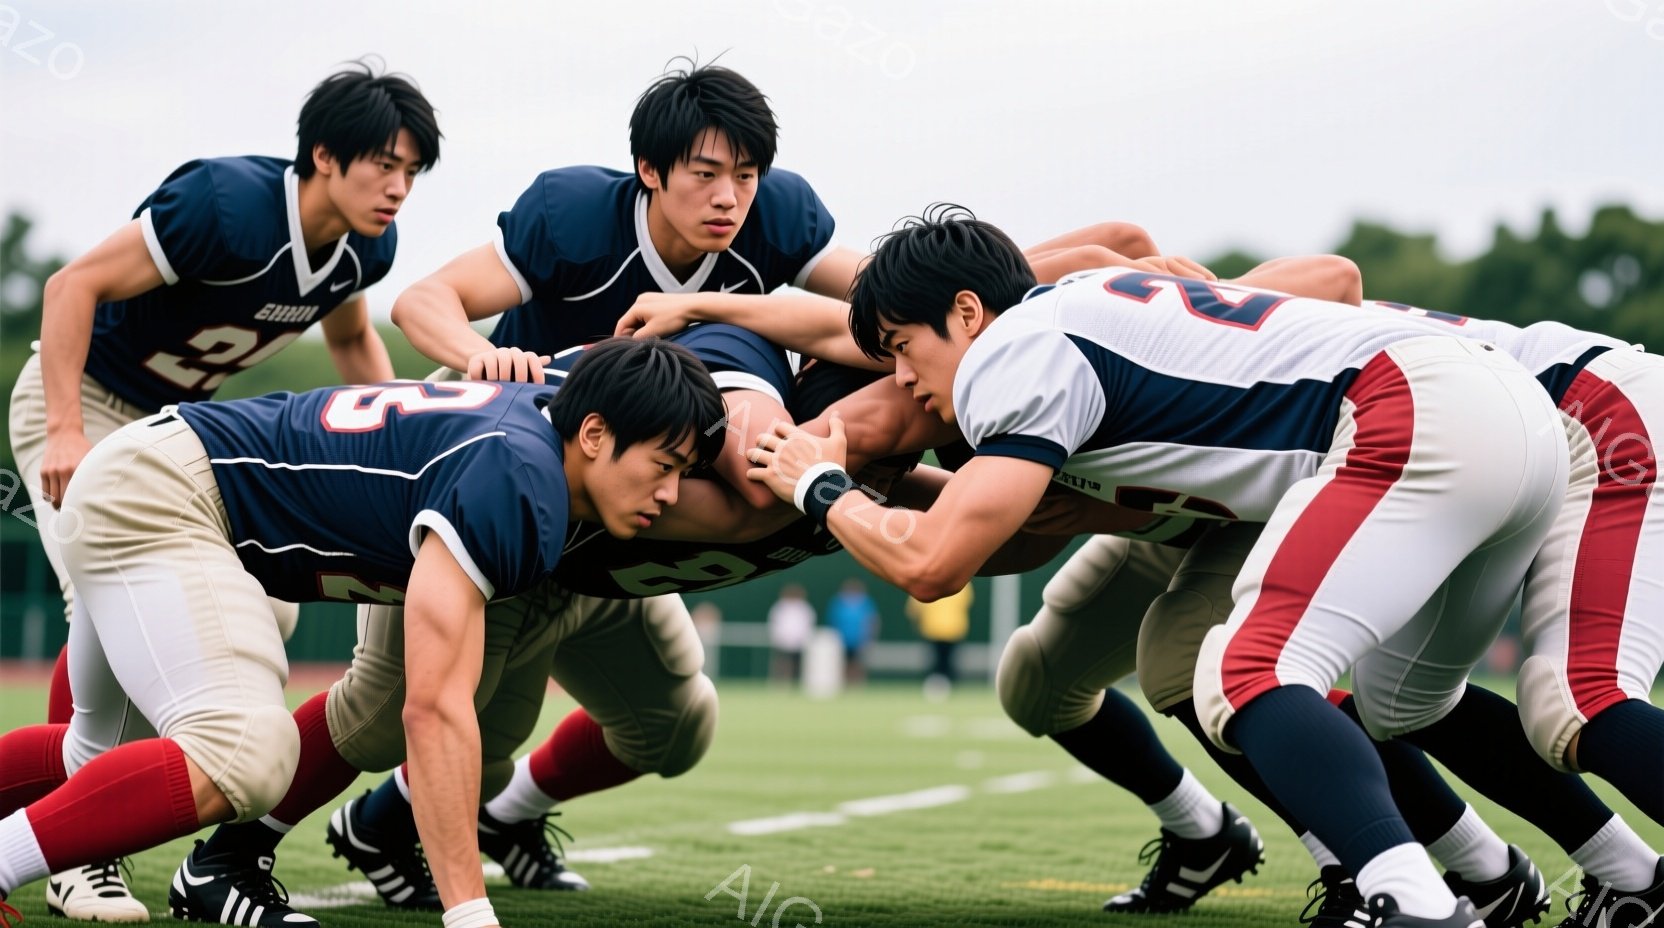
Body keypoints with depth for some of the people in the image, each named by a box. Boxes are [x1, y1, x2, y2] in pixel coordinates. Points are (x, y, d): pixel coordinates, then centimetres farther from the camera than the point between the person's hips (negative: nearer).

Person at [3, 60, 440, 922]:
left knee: (265, 609, -2)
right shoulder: (230, 205, -31)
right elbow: (75, 284, -27)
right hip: (83, 398, -7)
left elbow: (350, 338, 14)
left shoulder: (364, 249, -8)